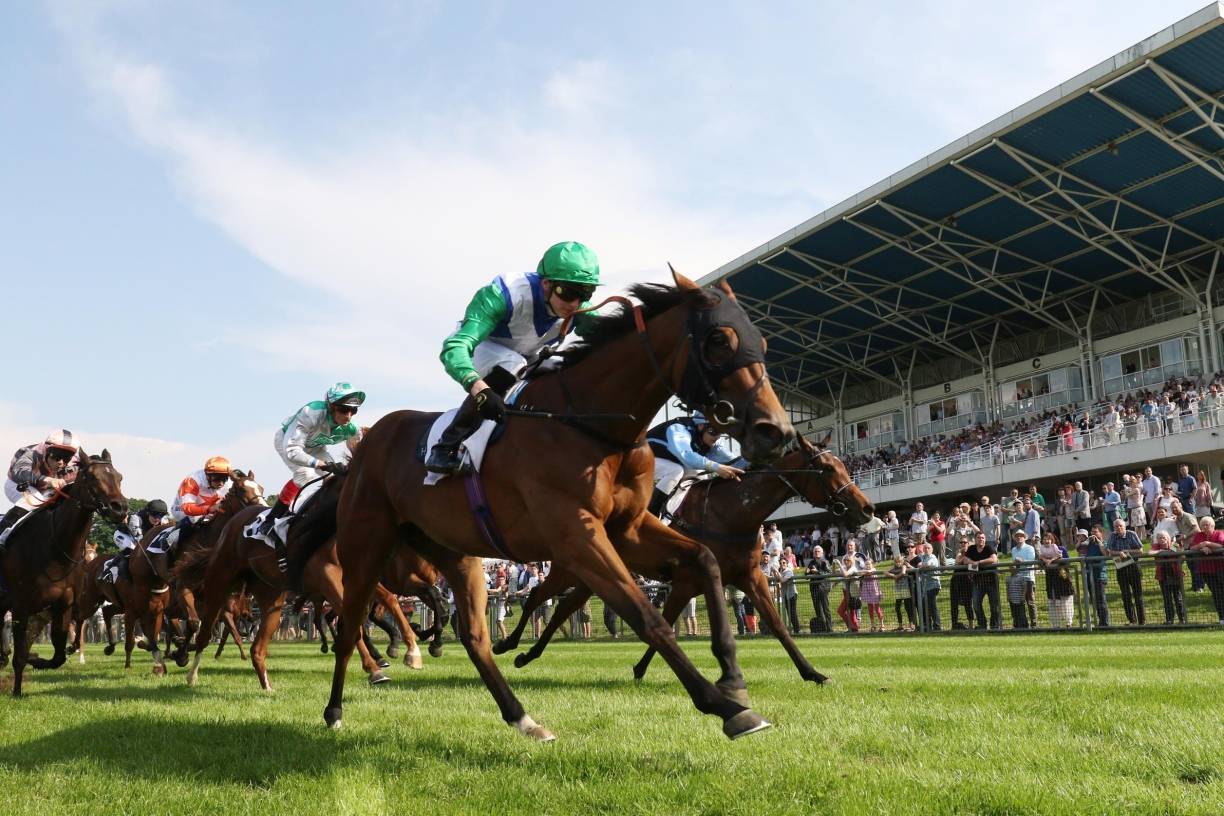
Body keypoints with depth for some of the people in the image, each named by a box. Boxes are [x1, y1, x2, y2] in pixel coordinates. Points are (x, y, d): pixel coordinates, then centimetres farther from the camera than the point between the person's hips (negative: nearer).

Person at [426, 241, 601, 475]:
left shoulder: (580, 309, -24)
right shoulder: (503, 295, -41)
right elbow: (454, 348, -51)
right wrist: (480, 389, -69)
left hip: (526, 357, 6)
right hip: (477, 346, -6)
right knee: (511, 366, -36)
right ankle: (447, 446, -28)